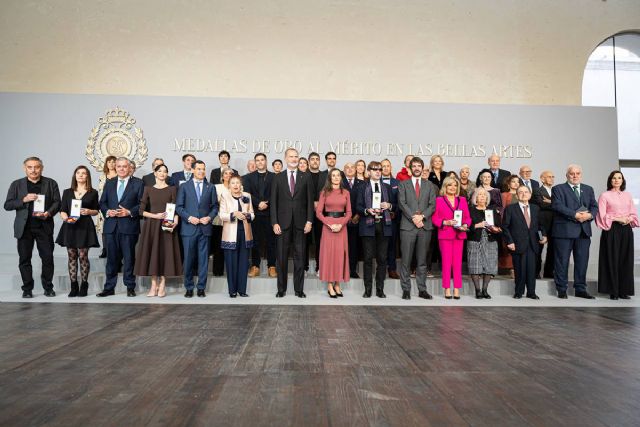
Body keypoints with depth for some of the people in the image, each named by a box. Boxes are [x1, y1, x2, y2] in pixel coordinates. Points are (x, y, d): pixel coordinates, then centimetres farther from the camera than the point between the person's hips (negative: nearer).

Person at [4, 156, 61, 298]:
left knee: (48, 258, 1)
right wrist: (24, 200, -13)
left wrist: (49, 213, -16)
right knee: (24, 259, 5)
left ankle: (48, 287, 13)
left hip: (44, 227, -1)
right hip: (24, 228, 1)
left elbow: (57, 202, 2)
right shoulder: (16, 184, 7)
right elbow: (7, 205, 3)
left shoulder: (51, 183, 7)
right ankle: (27, 289, 15)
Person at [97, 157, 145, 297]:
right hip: (111, 226, 3)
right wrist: (107, 211, -5)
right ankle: (109, 287, 15)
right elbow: (102, 202, 14)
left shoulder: (138, 183, 3)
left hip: (129, 226, -3)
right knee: (112, 258, 8)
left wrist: (130, 212, -14)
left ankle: (130, 287, 12)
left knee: (129, 258, 2)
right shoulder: (109, 183, 15)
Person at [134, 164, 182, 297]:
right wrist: (155, 215, -12)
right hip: (151, 226, 1)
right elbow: (141, 210, 3)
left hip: (166, 226, -1)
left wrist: (175, 221, -20)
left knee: (165, 253, -2)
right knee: (152, 253, 1)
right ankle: (154, 285, 8)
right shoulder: (148, 189, 8)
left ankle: (162, 286, 6)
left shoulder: (172, 189, 5)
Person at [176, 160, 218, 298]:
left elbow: (215, 206, 10)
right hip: (189, 228, -1)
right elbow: (179, 207, 3)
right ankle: (189, 288, 13)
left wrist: (209, 217, -7)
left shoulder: (211, 187, 11)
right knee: (188, 259, 2)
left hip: (205, 228, 1)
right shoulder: (184, 187, 7)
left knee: (203, 259, 2)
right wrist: (189, 218, -10)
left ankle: (201, 288, 11)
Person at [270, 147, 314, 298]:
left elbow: (310, 200, 4)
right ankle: (281, 289, 16)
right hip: (283, 222, 0)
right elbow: (273, 202, 3)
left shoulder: (306, 177, 6)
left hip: (300, 222, 0)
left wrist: (309, 220, -5)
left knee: (300, 257, 5)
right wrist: (274, 222, -5)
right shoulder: (278, 178, 6)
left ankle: (299, 289, 14)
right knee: (282, 257, 5)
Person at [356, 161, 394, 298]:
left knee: (382, 258, 3)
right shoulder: (363, 187, 6)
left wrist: (389, 206, -4)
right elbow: (358, 206, 1)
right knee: (368, 258, -1)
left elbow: (393, 205, 18)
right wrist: (367, 210, -16)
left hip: (383, 225, 2)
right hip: (368, 225, -2)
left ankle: (380, 289, 11)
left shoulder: (386, 187, 15)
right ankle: (368, 288, 8)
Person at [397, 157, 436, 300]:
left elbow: (432, 205, 5)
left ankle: (422, 289, 11)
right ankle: (406, 289, 5)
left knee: (422, 260, 6)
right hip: (407, 226, -2)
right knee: (406, 260, -1)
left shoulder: (429, 185, 14)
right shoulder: (403, 184, 9)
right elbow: (402, 203, -2)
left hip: (425, 226, 2)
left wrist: (422, 216, -12)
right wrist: (413, 218, -13)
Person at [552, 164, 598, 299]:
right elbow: (558, 206, -12)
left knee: (582, 260, 7)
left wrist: (589, 215, -11)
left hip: (584, 230, 5)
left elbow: (594, 206, 11)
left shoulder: (588, 189, 17)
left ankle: (580, 289, 17)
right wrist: (575, 215, -19)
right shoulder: (558, 189, 1)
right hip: (564, 230, -5)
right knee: (562, 260, 0)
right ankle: (562, 289, 10)